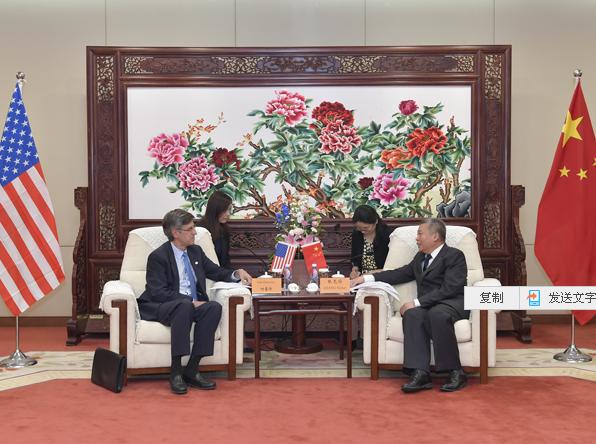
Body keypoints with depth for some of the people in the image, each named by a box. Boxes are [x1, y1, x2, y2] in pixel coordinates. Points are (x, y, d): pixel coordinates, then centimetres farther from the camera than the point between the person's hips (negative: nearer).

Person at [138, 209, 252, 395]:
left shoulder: (196, 251, 13)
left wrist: (237, 273, 3)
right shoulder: (158, 257, -7)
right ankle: (176, 371, -34)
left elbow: (216, 272, 24)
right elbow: (158, 293, -16)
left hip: (192, 305, 6)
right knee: (184, 306, -39)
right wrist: (190, 302, -23)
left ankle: (191, 370, -25)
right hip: (162, 309, -6)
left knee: (214, 307, -27)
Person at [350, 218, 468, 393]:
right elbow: (400, 274, 24)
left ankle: (455, 371, -29)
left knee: (437, 314, -39)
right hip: (427, 305, 6)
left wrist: (416, 303, -20)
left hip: (453, 303, -6)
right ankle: (420, 373, -40)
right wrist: (367, 278, 12)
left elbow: (448, 289, -14)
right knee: (412, 314, -30)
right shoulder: (420, 257, 24)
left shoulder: (454, 256, -1)